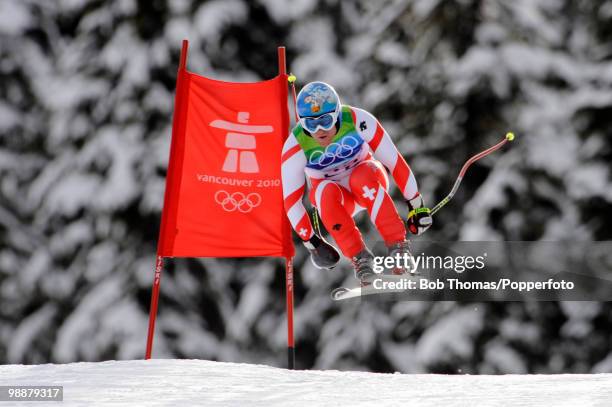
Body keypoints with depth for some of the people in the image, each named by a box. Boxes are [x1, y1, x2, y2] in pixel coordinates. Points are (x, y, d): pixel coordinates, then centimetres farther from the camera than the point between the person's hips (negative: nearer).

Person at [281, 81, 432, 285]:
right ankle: (359, 257, -27)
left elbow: (394, 161, -20)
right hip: (335, 200, 1)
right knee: (325, 191, -34)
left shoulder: (358, 121, -27)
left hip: (368, 183, -1)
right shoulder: (295, 147, -24)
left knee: (361, 178, -36)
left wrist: (416, 205, -16)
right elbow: (291, 200, -18)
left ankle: (398, 247, -31)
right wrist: (311, 242, -20)